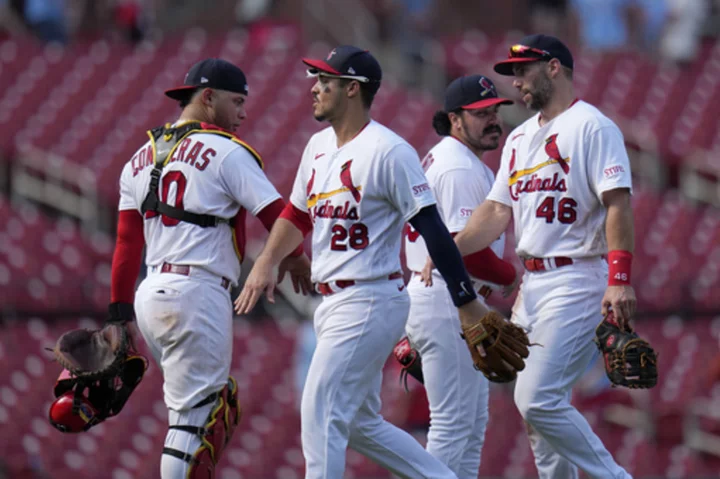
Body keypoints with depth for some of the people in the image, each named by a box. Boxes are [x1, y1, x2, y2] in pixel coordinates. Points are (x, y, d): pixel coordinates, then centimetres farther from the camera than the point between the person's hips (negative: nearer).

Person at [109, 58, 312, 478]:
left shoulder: (141, 159, 16)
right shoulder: (227, 152, -5)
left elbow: (127, 245, 13)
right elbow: (280, 217, -8)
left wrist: (119, 316, 14)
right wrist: (295, 259, 12)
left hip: (150, 296, 8)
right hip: (199, 294, -8)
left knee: (220, 402, 18)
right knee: (193, 416, -5)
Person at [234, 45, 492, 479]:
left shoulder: (389, 151, -14)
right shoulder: (319, 146, 12)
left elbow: (431, 228, -16)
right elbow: (299, 213, 26)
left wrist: (467, 302, -18)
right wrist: (266, 262, 10)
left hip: (370, 302, -9)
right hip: (334, 304, 9)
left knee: (321, 415, -12)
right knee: (360, 424, 13)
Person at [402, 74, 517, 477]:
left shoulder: (440, 159, 18)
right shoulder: (461, 169, -16)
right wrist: (512, 275, -8)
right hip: (449, 302, -11)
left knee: (474, 421, 15)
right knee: (454, 422, -9)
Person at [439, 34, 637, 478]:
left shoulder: (593, 127, -8)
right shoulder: (521, 138, 18)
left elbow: (618, 204, -17)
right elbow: (498, 210, 13)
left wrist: (620, 280, -27)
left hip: (576, 282, -9)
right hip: (532, 283, 9)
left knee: (540, 401, -17)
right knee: (535, 404, 10)